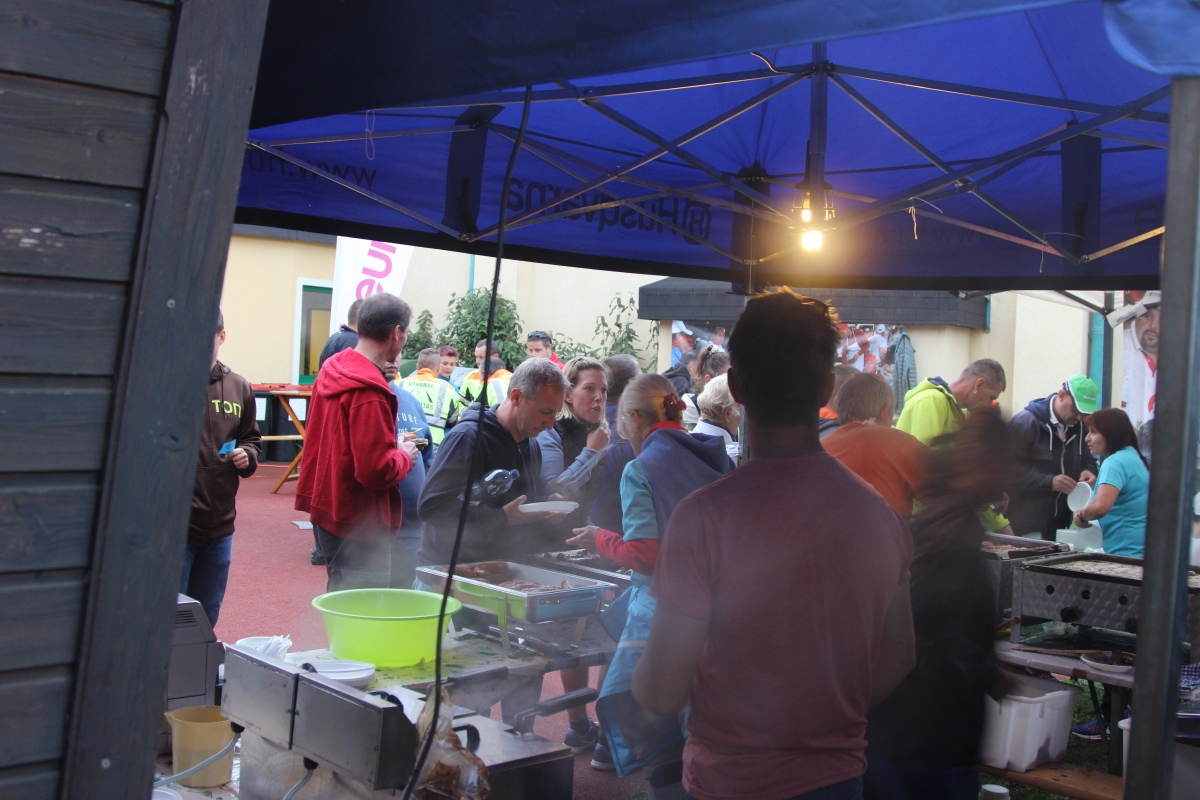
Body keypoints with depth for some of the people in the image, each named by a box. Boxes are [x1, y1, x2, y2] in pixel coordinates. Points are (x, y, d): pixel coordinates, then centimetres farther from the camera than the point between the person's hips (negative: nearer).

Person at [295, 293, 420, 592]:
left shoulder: (331, 370, 6)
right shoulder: (370, 393, -22)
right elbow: (376, 470, -25)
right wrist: (405, 457, -5)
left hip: (327, 510, 9)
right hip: (359, 523, -9)